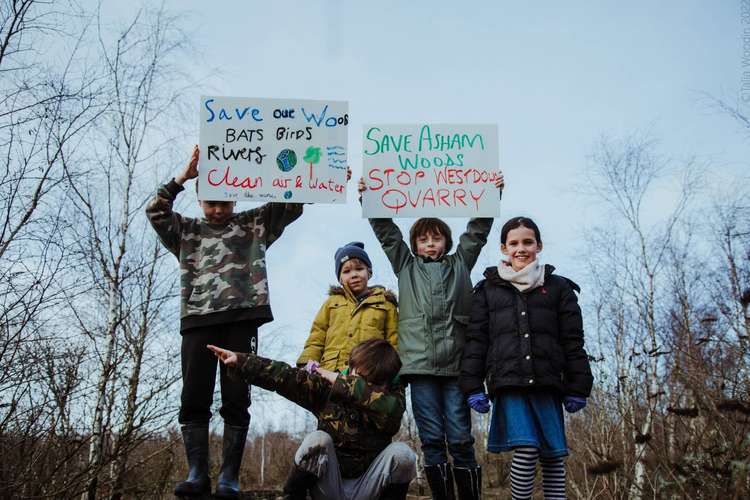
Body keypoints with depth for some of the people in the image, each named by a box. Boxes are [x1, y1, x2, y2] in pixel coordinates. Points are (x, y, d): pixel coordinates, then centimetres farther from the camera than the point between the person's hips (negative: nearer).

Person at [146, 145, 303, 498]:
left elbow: (293, 205, 10)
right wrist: (184, 176, 3)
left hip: (241, 319, -2)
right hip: (198, 320, 2)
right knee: (194, 399, -3)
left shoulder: (254, 223, 17)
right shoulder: (187, 231, 22)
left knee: (236, 399, -4)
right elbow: (155, 212, 9)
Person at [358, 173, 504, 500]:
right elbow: (386, 231, 17)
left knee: (460, 440, -1)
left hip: (456, 364, 0)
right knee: (431, 440, 1)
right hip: (420, 363, 1)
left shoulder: (459, 264, 19)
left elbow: (477, 230, 17)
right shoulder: (406, 266, 19)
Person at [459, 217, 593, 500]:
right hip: (509, 383, -1)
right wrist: (473, 386, 0)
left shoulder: (558, 288, 11)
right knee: (526, 449, -14)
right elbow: (476, 339, 7)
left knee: (553, 454, 4)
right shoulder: (488, 290, 11)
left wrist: (577, 388, 4)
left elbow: (573, 342, 9)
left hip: (547, 384, 1)